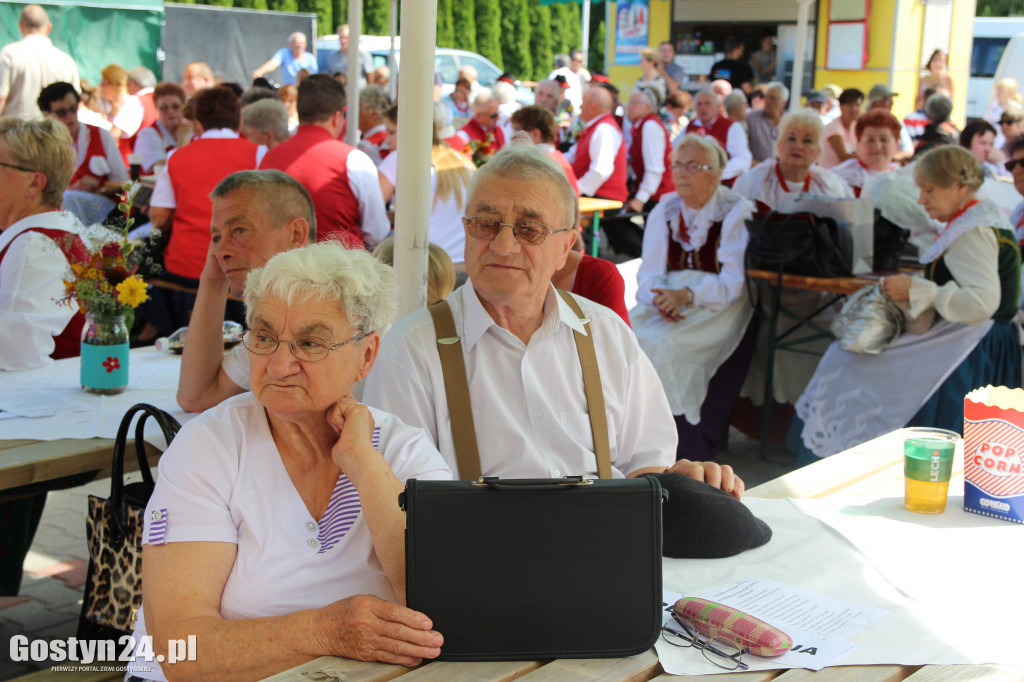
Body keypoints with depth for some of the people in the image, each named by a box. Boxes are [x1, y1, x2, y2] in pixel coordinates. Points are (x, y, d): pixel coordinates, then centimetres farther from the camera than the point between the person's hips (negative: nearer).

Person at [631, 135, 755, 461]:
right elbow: (649, 271, 4)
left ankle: (685, 449, -19)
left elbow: (733, 281, -12)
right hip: (668, 300, 5)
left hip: (718, 307, -5)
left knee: (665, 344, -30)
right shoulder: (664, 212, 12)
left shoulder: (737, 213, -4)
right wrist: (660, 297, -18)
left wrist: (687, 295, -26)